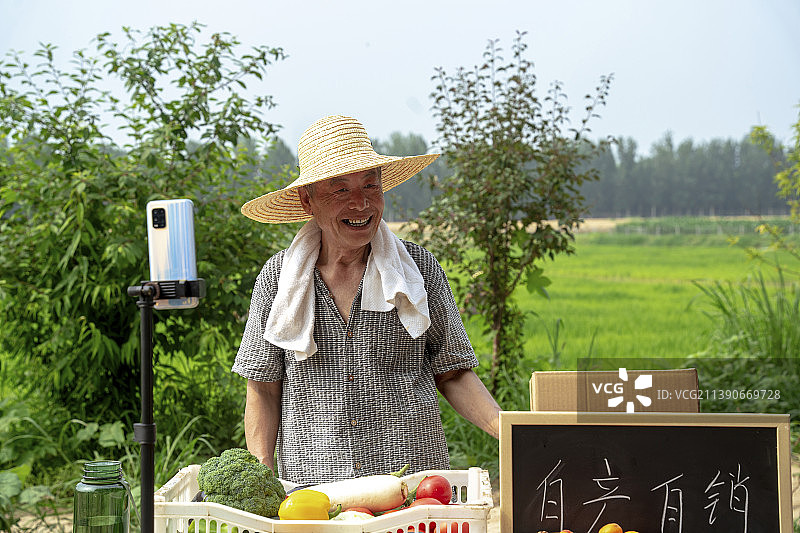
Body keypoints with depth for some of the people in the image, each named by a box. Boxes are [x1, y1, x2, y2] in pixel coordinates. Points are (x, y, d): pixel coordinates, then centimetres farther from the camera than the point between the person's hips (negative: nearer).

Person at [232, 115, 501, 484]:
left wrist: (506, 428, -9)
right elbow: (264, 390, 8)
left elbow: (452, 374, 8)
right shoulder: (277, 277, 4)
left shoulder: (420, 268, 3)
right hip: (312, 484, 0)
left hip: (413, 479, 0)